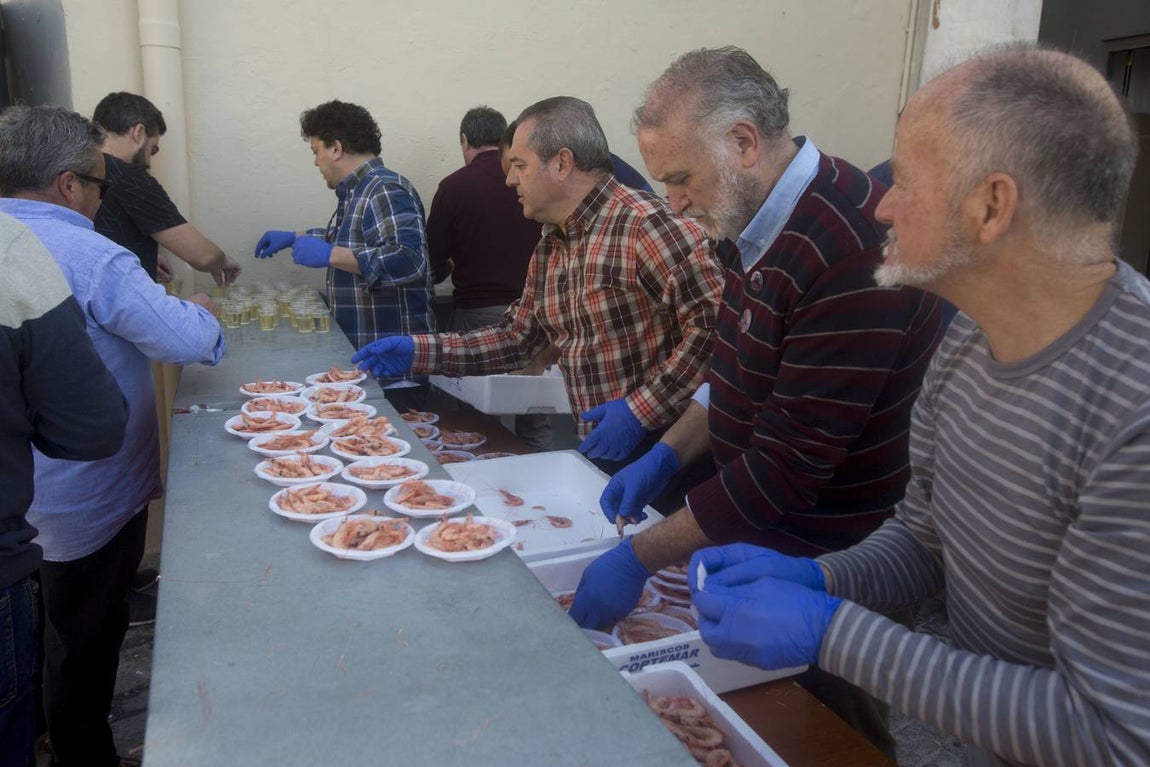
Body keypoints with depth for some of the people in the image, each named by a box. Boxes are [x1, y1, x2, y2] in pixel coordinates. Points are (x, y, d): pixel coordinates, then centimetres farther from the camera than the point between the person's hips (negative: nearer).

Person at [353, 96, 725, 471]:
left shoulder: (644, 223, -19)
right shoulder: (548, 248, 8)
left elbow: (714, 322, -25)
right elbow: (516, 338, 15)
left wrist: (640, 411, -23)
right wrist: (417, 351, 8)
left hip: (660, 453, -7)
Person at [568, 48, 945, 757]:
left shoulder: (850, 250, -28)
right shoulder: (756, 227, 2)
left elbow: (788, 466, -27)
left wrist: (640, 558, -20)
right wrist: (666, 457, 3)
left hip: (828, 572, -8)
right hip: (759, 542, 8)